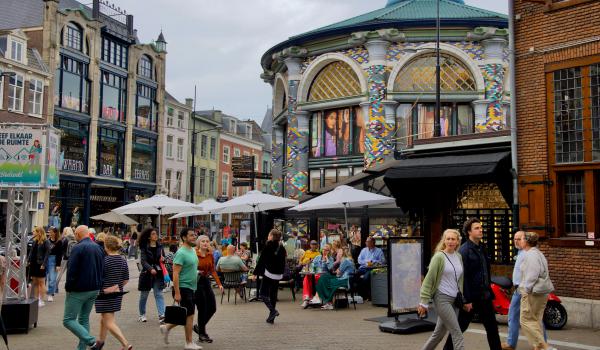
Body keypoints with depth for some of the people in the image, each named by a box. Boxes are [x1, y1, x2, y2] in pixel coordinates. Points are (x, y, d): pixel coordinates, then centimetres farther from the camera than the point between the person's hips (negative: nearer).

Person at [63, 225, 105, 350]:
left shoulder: (78, 248, -14)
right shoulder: (98, 248, 9)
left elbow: (72, 271, -17)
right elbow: (102, 270, 13)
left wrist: (68, 287, -7)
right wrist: (98, 284, 16)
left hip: (79, 290, -8)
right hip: (94, 289, 8)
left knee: (68, 320, -3)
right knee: (84, 319, 16)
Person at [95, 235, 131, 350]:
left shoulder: (104, 260, -17)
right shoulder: (123, 260, 2)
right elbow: (126, 280, 6)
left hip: (105, 294, -7)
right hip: (118, 294, 7)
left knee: (109, 323, -4)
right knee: (104, 319, 23)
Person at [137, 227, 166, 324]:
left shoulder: (160, 246, 6)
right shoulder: (144, 248, -7)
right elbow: (143, 261, -16)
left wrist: (162, 259, -6)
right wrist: (151, 269, -31)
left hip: (158, 274, 2)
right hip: (147, 273, -2)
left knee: (159, 294, -6)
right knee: (144, 295, 10)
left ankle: (161, 315, -13)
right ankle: (142, 315, 26)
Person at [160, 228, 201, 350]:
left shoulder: (193, 250, 12)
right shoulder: (181, 253, -17)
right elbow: (175, 274, -20)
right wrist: (177, 293, -23)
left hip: (191, 288, 9)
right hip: (184, 288, -9)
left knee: (185, 316, 14)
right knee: (189, 315, -2)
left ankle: (166, 328, 30)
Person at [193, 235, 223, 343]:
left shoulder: (210, 255, 5)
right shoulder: (194, 255, -12)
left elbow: (213, 271, 7)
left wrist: (219, 284, 1)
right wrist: (196, 272, -28)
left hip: (206, 281, 6)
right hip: (197, 282, -6)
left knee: (212, 308, 8)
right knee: (202, 309, -1)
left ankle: (199, 326, 30)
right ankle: (202, 334, 16)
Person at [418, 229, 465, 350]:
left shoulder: (459, 257, 9)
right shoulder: (439, 256, -9)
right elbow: (429, 279, -9)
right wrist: (424, 302, -12)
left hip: (454, 299, 6)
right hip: (442, 299, -6)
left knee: (439, 333, 13)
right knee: (457, 333, -9)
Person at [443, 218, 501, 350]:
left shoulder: (482, 248, 11)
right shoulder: (464, 250, -14)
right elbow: (463, 276, -18)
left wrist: (489, 292, 13)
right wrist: (466, 300, -20)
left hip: (484, 296, 8)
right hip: (471, 297, -8)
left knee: (492, 327, 12)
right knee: (460, 327, 3)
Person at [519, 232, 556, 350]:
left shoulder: (530, 255, -14)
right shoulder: (538, 253, 17)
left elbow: (531, 275, -22)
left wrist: (525, 291, -19)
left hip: (532, 292, -10)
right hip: (542, 292, 10)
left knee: (527, 320, -6)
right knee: (536, 320, 14)